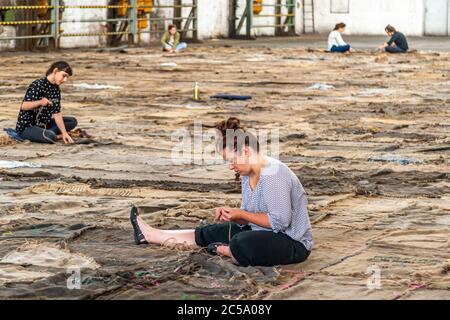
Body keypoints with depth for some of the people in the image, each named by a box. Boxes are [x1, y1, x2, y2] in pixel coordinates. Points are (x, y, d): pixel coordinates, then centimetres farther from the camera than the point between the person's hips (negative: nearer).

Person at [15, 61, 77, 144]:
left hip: (43, 124, 9)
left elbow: (57, 113, 0)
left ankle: (46, 134, -8)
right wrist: (40, 102, -41)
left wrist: (64, 133, -11)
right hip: (26, 127, -9)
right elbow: (24, 106, -24)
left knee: (72, 121, 5)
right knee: (50, 136, -36)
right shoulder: (37, 85, -17)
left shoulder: (56, 89, 5)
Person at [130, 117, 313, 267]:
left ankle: (224, 251, -3)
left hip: (294, 244, -9)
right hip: (263, 234, 9)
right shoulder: (249, 174, 8)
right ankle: (151, 235, 20)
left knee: (242, 244, -36)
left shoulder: (272, 176, -23)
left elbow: (279, 221, -26)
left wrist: (241, 214, -18)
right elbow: (249, 218, 12)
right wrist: (230, 214, -8)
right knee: (210, 233, 11)